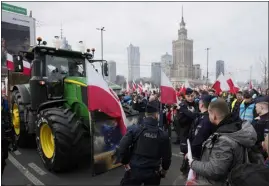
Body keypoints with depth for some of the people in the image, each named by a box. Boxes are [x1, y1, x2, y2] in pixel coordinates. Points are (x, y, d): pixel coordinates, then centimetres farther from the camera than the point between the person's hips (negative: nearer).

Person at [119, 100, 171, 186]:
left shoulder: (135, 129, -13)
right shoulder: (163, 134, -9)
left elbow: (122, 146, -17)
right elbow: (167, 156, -1)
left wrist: (125, 161, 0)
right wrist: (164, 169, 17)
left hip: (134, 170, -1)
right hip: (153, 172, 2)